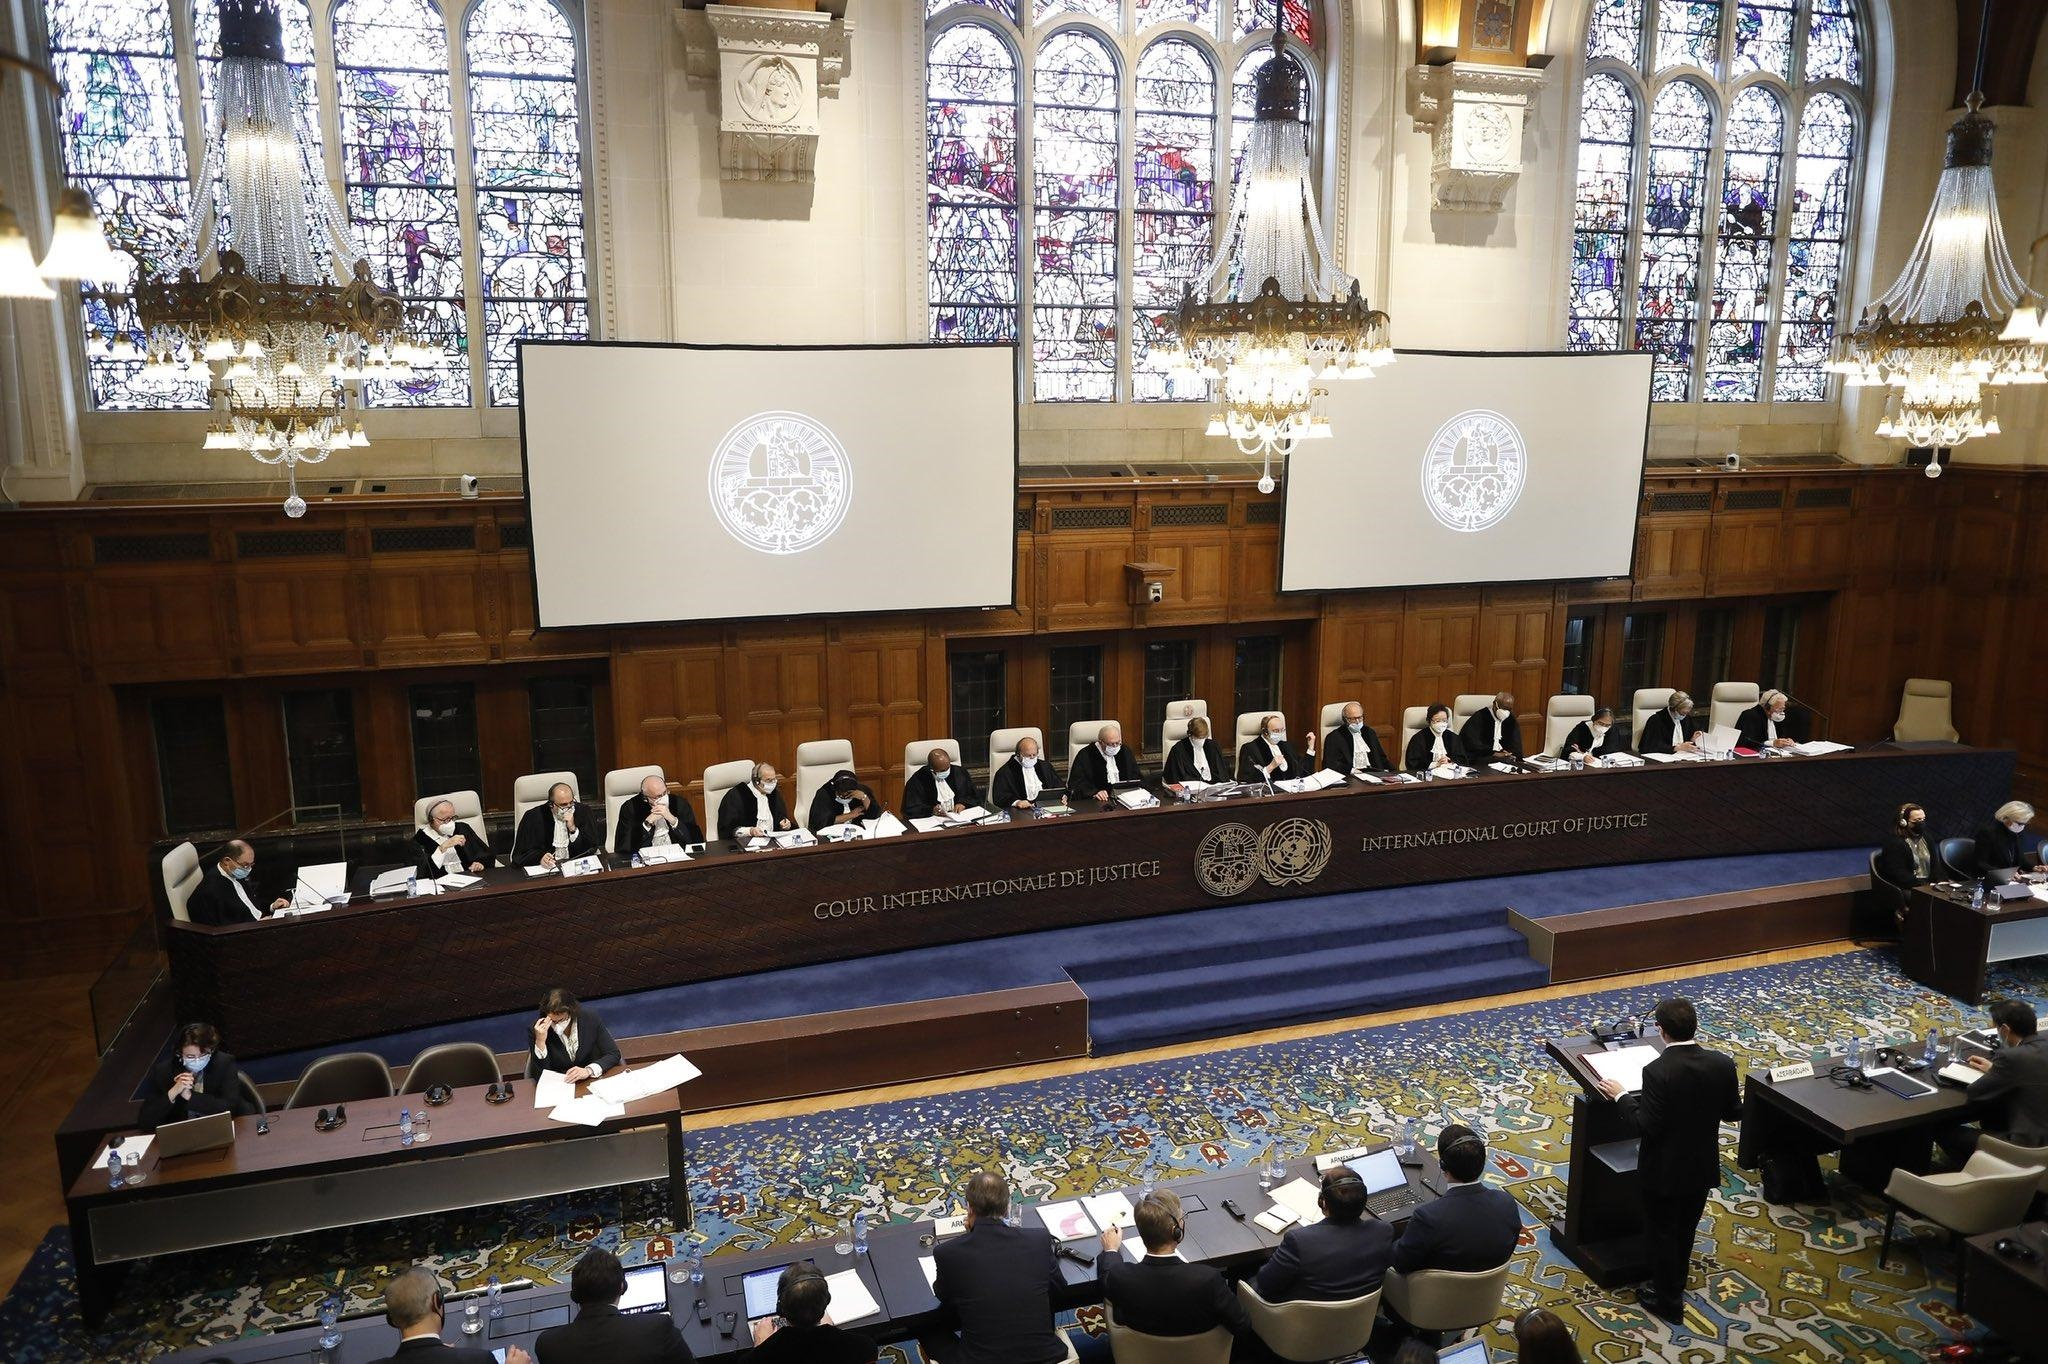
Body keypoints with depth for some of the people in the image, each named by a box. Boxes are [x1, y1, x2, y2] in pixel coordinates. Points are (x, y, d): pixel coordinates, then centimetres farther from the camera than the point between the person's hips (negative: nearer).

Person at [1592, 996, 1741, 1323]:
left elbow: (1646, 1127, -25)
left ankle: (1668, 1300, 29)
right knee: (1685, 1230, 25)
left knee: (1661, 1234, 15)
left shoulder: (1658, 1072, -29)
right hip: (1702, 1167, 6)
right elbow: (1734, 1113, 1)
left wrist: (1621, 1096, -13)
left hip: (1664, 1171, -6)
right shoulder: (1722, 1064, -12)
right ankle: (1674, 1284, 44)